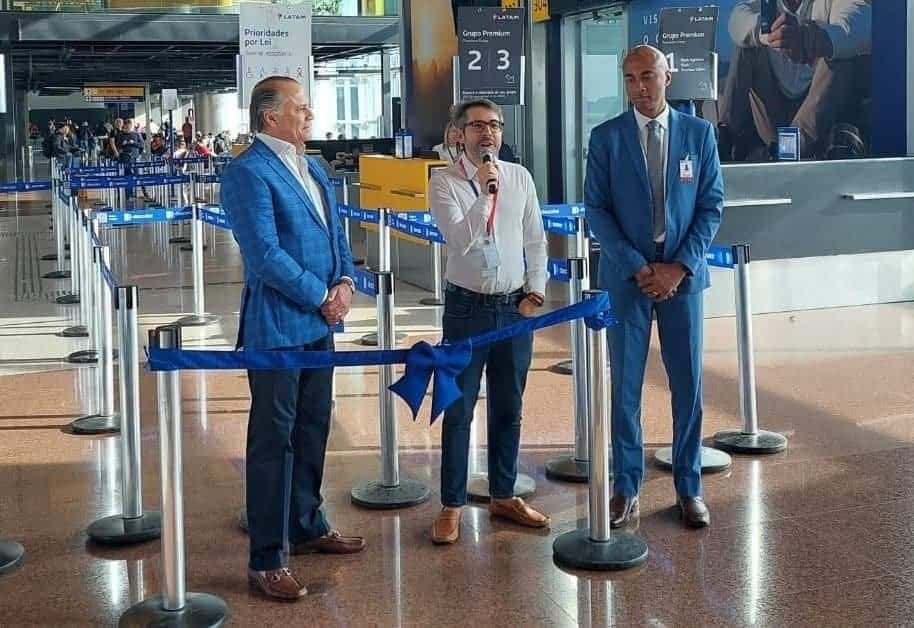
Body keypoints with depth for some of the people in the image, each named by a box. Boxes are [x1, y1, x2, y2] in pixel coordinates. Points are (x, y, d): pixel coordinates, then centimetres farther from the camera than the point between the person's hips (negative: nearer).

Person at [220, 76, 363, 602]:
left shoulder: (313, 169, 15)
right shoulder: (249, 172, -14)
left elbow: (335, 231, 17)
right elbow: (265, 253, -20)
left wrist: (345, 282, -1)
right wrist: (322, 296, -13)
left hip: (319, 321, 9)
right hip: (277, 325, -8)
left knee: (313, 429, 17)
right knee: (274, 439, -2)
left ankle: (307, 526, 33)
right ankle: (267, 559, 5)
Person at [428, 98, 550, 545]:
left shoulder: (520, 178, 4)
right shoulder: (445, 182, -7)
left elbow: (535, 240, 9)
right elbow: (461, 241, -20)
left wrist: (535, 293, 3)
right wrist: (485, 192, -24)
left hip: (516, 306, 4)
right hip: (467, 306, -3)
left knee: (508, 408, 13)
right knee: (458, 410, 3)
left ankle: (504, 496, 27)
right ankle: (452, 505, 13)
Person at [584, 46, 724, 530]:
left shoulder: (699, 133, 3)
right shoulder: (606, 137, 0)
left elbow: (712, 205, 2)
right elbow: (596, 209, -3)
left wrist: (681, 266, -9)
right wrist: (638, 268, -11)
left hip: (683, 274, 1)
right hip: (626, 276, -1)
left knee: (688, 384, 5)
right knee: (625, 386, 4)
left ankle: (689, 488, 16)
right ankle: (626, 487, 15)